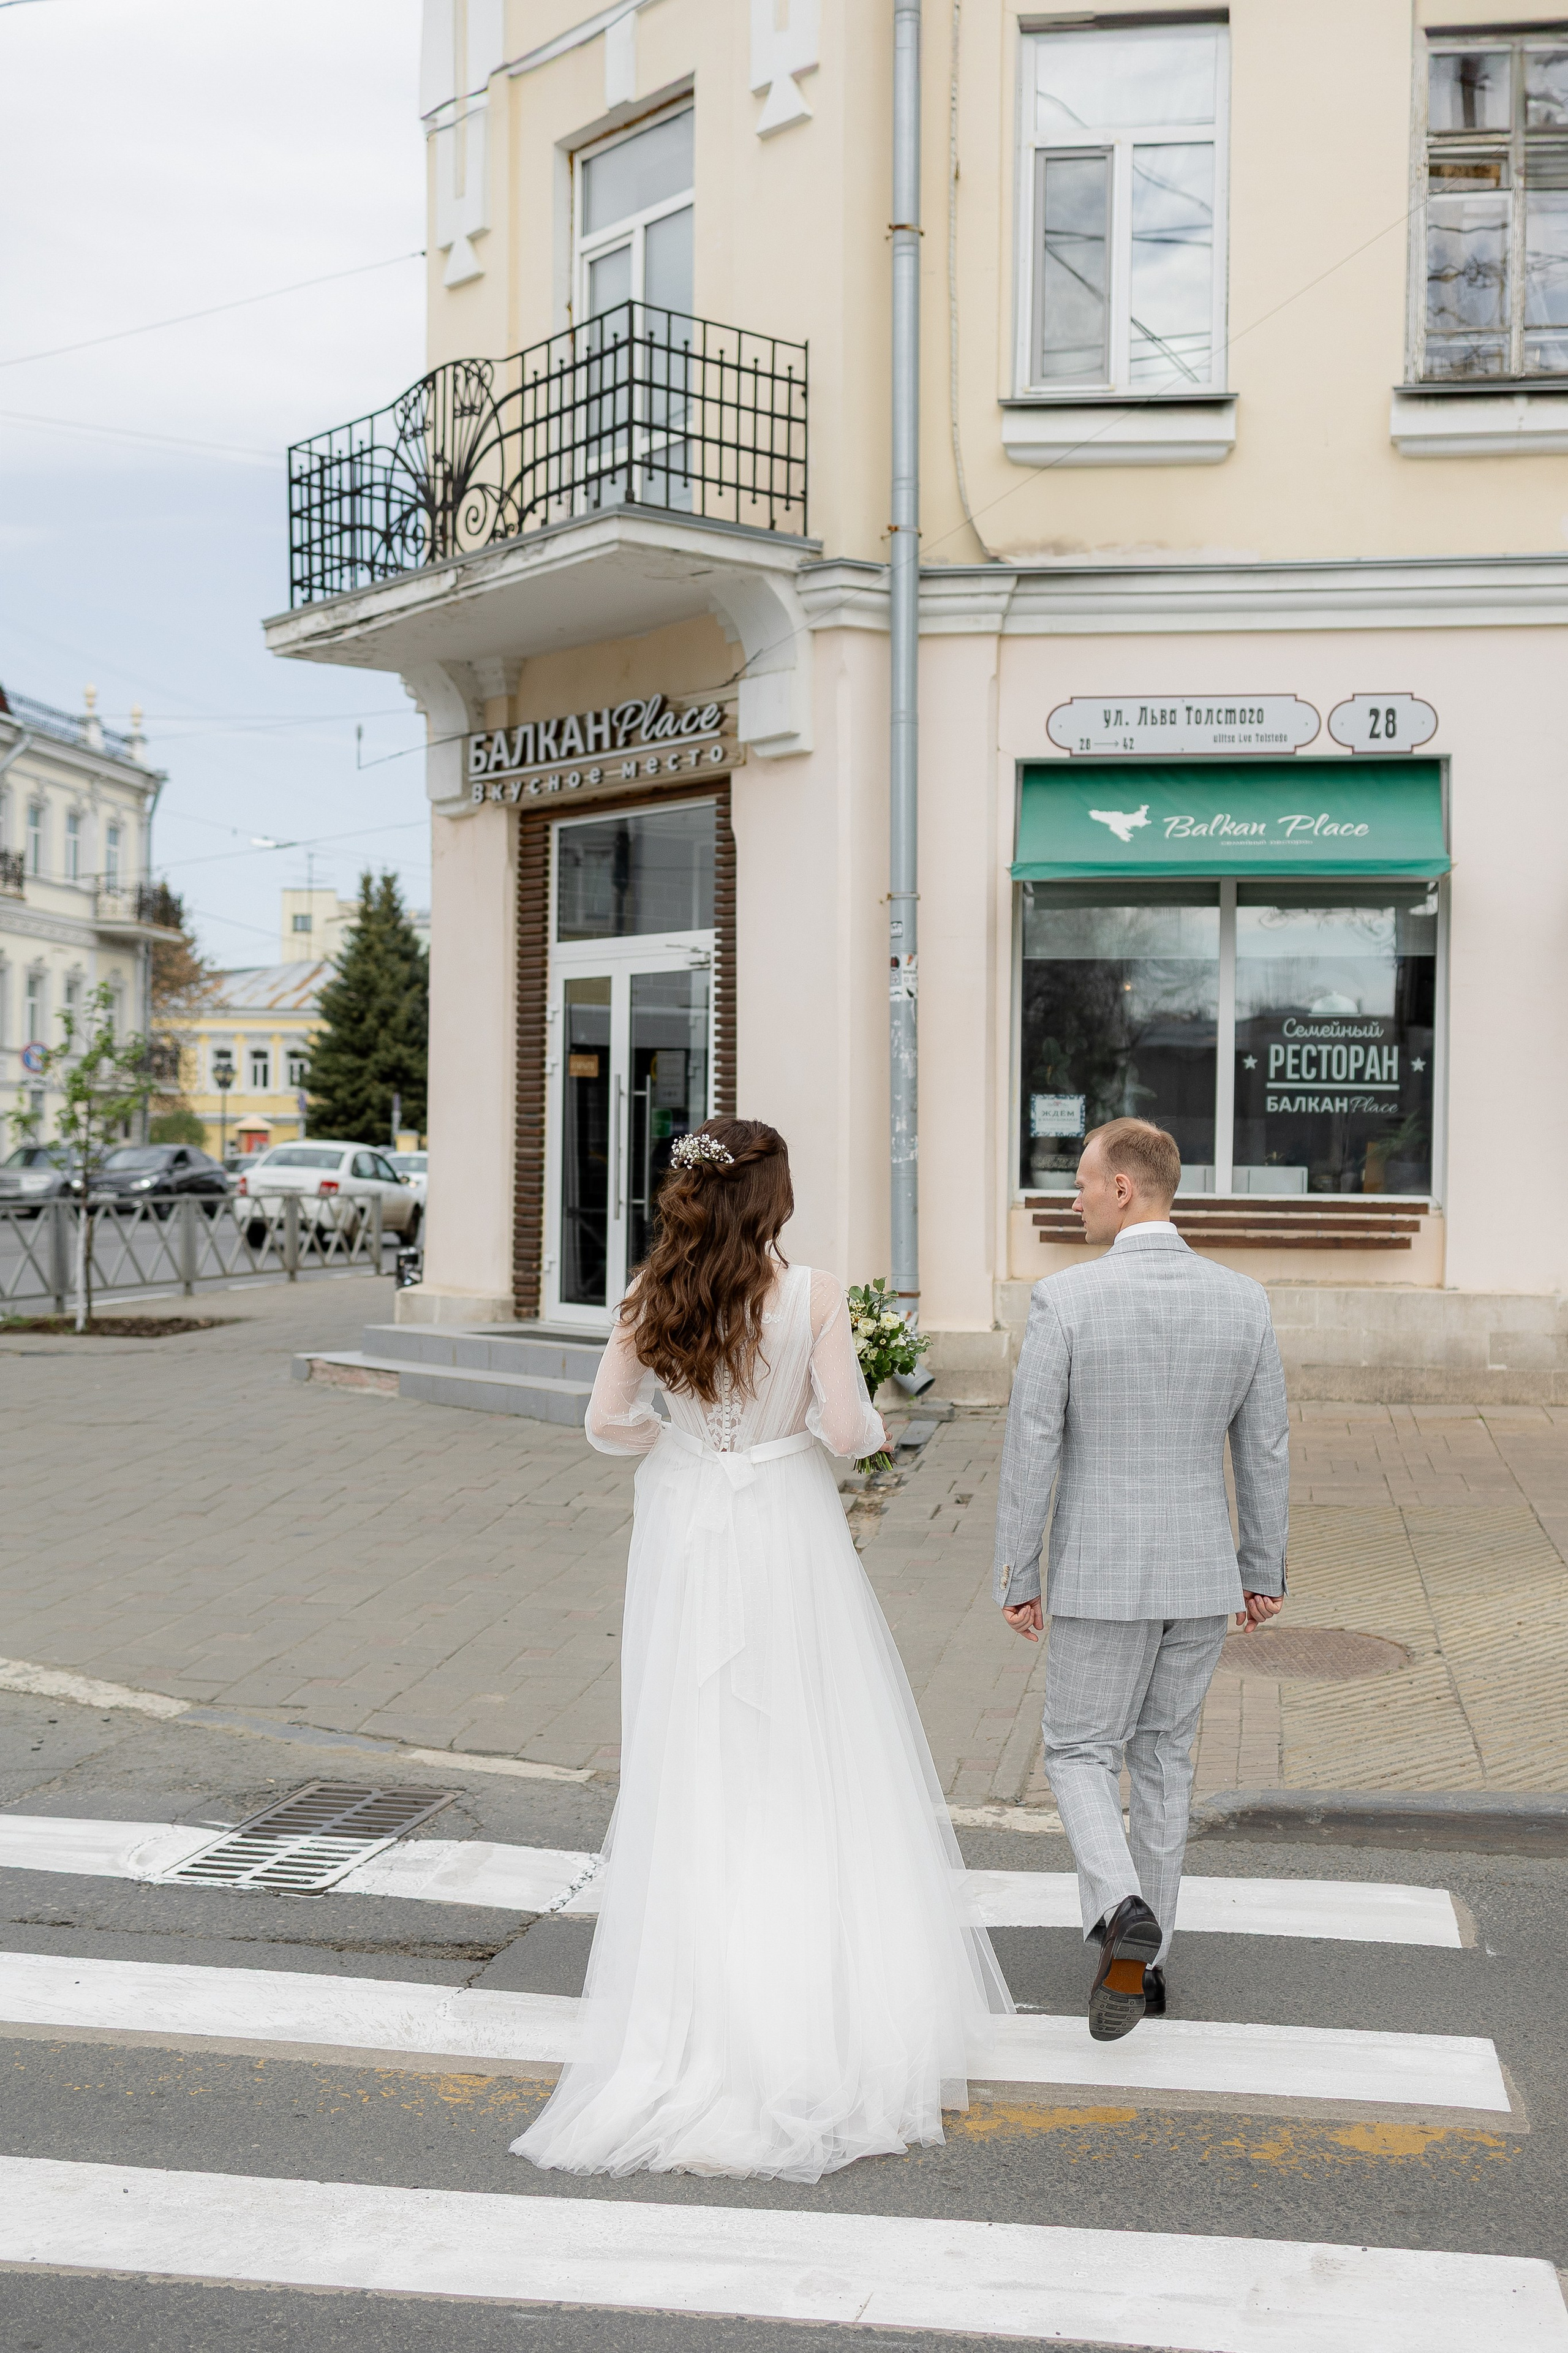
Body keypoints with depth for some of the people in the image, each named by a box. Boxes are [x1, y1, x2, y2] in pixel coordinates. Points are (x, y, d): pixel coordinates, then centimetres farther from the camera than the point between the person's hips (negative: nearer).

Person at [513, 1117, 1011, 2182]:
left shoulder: (651, 1297, -4)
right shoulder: (815, 1293, -11)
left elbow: (608, 1423, -1)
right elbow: (847, 1429, -14)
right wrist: (875, 1425, 8)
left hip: (686, 1539, 3)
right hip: (789, 1541, -2)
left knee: (697, 1781, 10)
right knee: (818, 1771, 9)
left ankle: (702, 2018, 16)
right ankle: (839, 2011, 13)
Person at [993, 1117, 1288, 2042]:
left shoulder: (1065, 1299, -16)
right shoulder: (1244, 1299, -4)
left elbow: (1032, 1451, -14)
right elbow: (1266, 1450, 2)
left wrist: (1015, 1580, -4)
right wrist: (1266, 1573, 13)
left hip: (1100, 1572, -4)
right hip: (1203, 1570, 4)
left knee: (1083, 1755, 11)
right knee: (1164, 1758, 18)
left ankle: (1123, 1911, -15)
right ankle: (1143, 1957, 26)